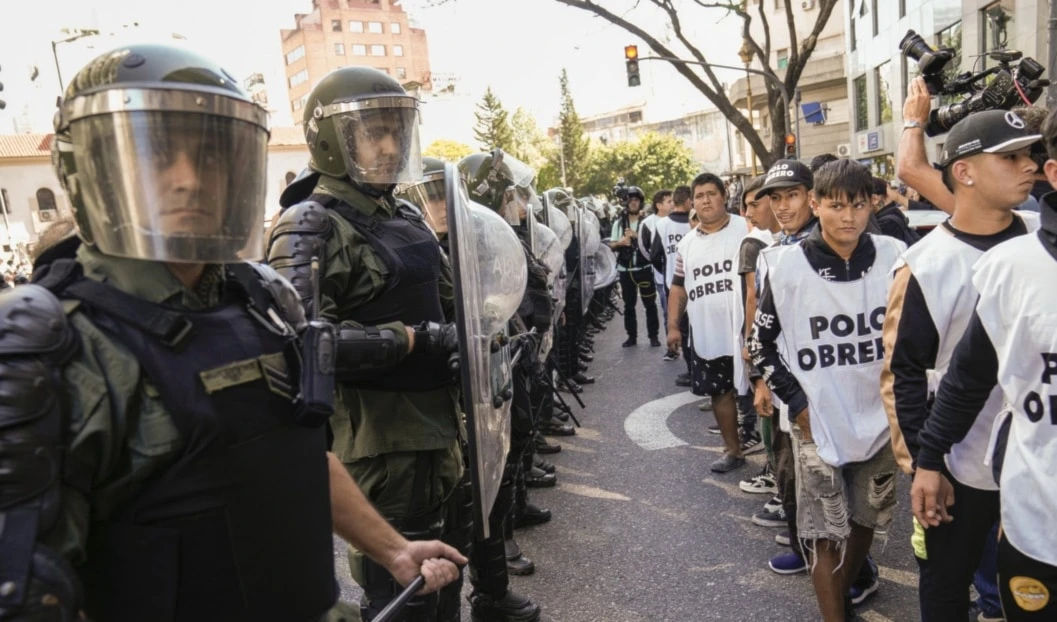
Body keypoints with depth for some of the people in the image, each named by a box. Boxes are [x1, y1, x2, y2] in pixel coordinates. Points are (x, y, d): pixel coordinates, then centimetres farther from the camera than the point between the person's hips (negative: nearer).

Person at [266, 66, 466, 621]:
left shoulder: (406, 216, 12)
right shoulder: (310, 224, -13)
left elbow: (445, 301, 23)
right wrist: (412, 340, -22)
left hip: (439, 420, 8)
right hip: (380, 435, -8)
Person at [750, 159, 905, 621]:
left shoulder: (893, 257, -5)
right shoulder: (787, 266, -13)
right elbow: (760, 345, -4)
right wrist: (798, 404, -9)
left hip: (878, 419, 4)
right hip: (818, 423, -3)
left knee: (866, 519, 20)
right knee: (825, 533, 4)